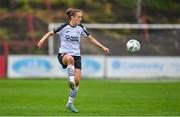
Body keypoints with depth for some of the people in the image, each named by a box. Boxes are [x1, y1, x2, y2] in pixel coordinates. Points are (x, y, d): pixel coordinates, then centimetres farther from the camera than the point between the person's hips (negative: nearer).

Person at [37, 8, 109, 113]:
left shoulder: (80, 28, 4)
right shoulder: (64, 27, -7)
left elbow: (90, 38, 15)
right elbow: (51, 33, 1)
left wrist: (103, 47, 13)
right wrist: (42, 40, -17)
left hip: (77, 55, 4)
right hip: (64, 54, -4)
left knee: (77, 81, -5)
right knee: (70, 58, -44)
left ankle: (70, 103, 9)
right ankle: (71, 80, -40)